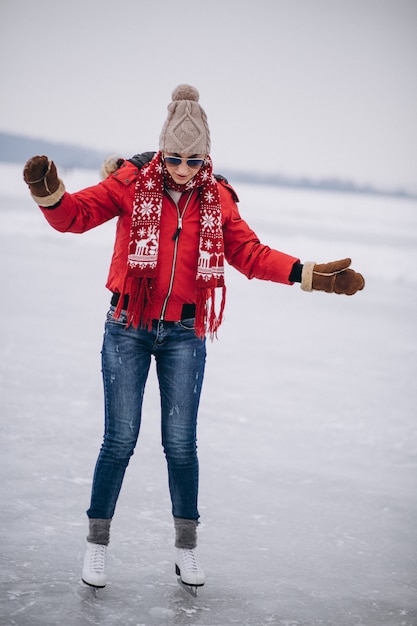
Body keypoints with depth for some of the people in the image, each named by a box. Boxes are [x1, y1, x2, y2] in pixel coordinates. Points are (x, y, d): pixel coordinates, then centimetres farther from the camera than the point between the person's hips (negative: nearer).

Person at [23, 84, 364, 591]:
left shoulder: (216, 199, 4)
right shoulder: (132, 183, -4)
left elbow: (252, 255, 5)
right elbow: (77, 215, -11)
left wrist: (310, 275, -4)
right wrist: (50, 193, -32)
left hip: (183, 335, 2)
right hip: (128, 329, -2)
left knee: (181, 443, 4)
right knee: (120, 440, -1)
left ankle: (186, 547, 20)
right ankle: (96, 543, 16)